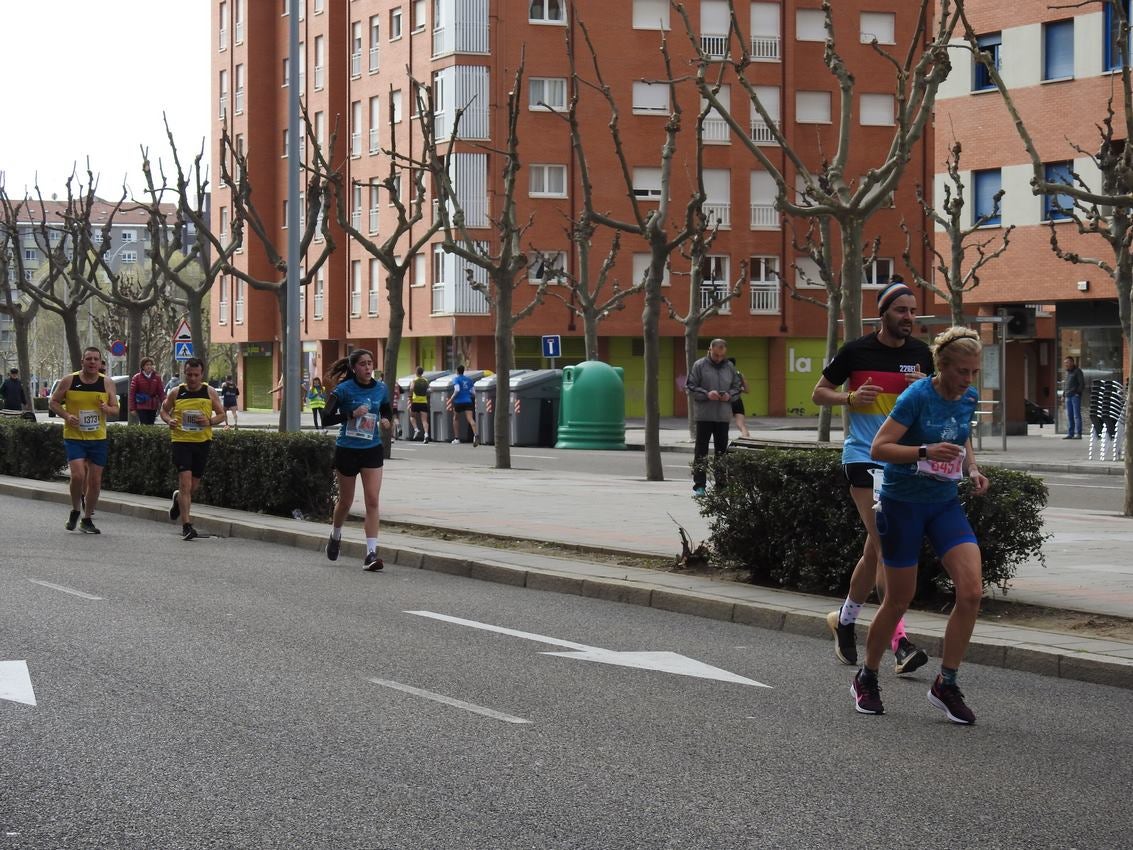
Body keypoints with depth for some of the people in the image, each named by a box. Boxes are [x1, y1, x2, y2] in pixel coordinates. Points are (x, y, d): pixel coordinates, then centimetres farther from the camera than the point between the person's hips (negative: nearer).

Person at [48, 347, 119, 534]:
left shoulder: (107, 383, 2)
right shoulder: (69, 381, -4)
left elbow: (116, 409, 7)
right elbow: (53, 402, 4)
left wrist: (107, 409, -17)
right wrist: (66, 415, -14)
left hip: (98, 439, 3)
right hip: (74, 437, -3)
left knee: (95, 481, 5)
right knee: (78, 475, -19)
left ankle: (87, 520, 21)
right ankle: (75, 511, 6)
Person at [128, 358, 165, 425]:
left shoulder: (157, 377, 5)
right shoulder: (136, 378, -2)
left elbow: (161, 392, 5)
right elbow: (132, 393, -2)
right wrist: (132, 409, -6)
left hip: (153, 407, 3)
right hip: (141, 407, -3)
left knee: (151, 425, 9)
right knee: (144, 425, -10)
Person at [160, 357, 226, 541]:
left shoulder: (210, 392, 3)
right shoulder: (177, 393, 2)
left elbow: (221, 414, 8)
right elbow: (164, 410, 14)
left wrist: (210, 421, -13)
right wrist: (169, 420, -8)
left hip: (202, 442, 2)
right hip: (180, 441, -2)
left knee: (194, 486, 11)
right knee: (185, 482, -15)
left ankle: (179, 498, 47)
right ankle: (187, 525, -14)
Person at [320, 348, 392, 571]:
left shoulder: (380, 389, 3)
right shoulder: (344, 389, -10)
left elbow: (387, 411, 21)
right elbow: (327, 417, -15)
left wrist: (386, 420, -1)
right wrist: (352, 414, -27)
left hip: (372, 450, 2)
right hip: (347, 450, -2)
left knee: (372, 501, -10)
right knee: (345, 501, 12)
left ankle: (371, 553, -11)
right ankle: (335, 535, 42)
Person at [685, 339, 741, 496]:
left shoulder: (730, 368, 9)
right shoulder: (699, 365, -2)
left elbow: (737, 387, 15)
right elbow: (690, 387, -4)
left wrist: (730, 395, -6)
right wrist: (706, 394, -17)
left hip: (723, 416, 4)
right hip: (704, 415, -4)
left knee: (722, 450, 8)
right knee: (701, 450, -2)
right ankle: (699, 485, 0)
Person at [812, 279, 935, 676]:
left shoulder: (920, 354, 7)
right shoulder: (856, 351, -4)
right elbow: (819, 393, 5)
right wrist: (850, 397, -14)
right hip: (863, 457, -5)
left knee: (875, 548, 11)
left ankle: (845, 619, 31)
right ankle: (900, 642, -19)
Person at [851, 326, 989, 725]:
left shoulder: (969, 398, 1)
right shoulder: (917, 396, -18)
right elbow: (878, 448, -20)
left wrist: (972, 469, 2)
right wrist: (925, 451, -32)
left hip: (945, 503, 5)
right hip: (903, 503, -5)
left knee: (971, 591, -11)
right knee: (899, 600, 4)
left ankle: (946, 684, 2)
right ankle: (866, 679, 26)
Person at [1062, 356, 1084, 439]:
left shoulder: (1077, 371, -3)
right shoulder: (1068, 372, 21)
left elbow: (1082, 383, -9)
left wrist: (1078, 393, -17)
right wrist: (1064, 394, 18)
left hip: (1075, 396, -8)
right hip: (1068, 396, 8)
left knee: (1076, 415, -9)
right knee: (1069, 416, 6)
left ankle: (1078, 434, -12)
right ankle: (1070, 434, 7)